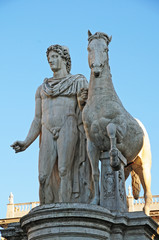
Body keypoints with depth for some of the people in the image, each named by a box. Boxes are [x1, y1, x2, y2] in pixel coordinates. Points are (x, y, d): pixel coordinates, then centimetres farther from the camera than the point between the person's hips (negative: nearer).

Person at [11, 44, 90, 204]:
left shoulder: (77, 82, 15)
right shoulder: (42, 88, 26)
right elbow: (37, 120, 20)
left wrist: (82, 100, -14)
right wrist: (26, 143, 7)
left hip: (68, 129, -3)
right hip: (48, 134, 4)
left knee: (64, 170, -20)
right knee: (44, 176, -12)